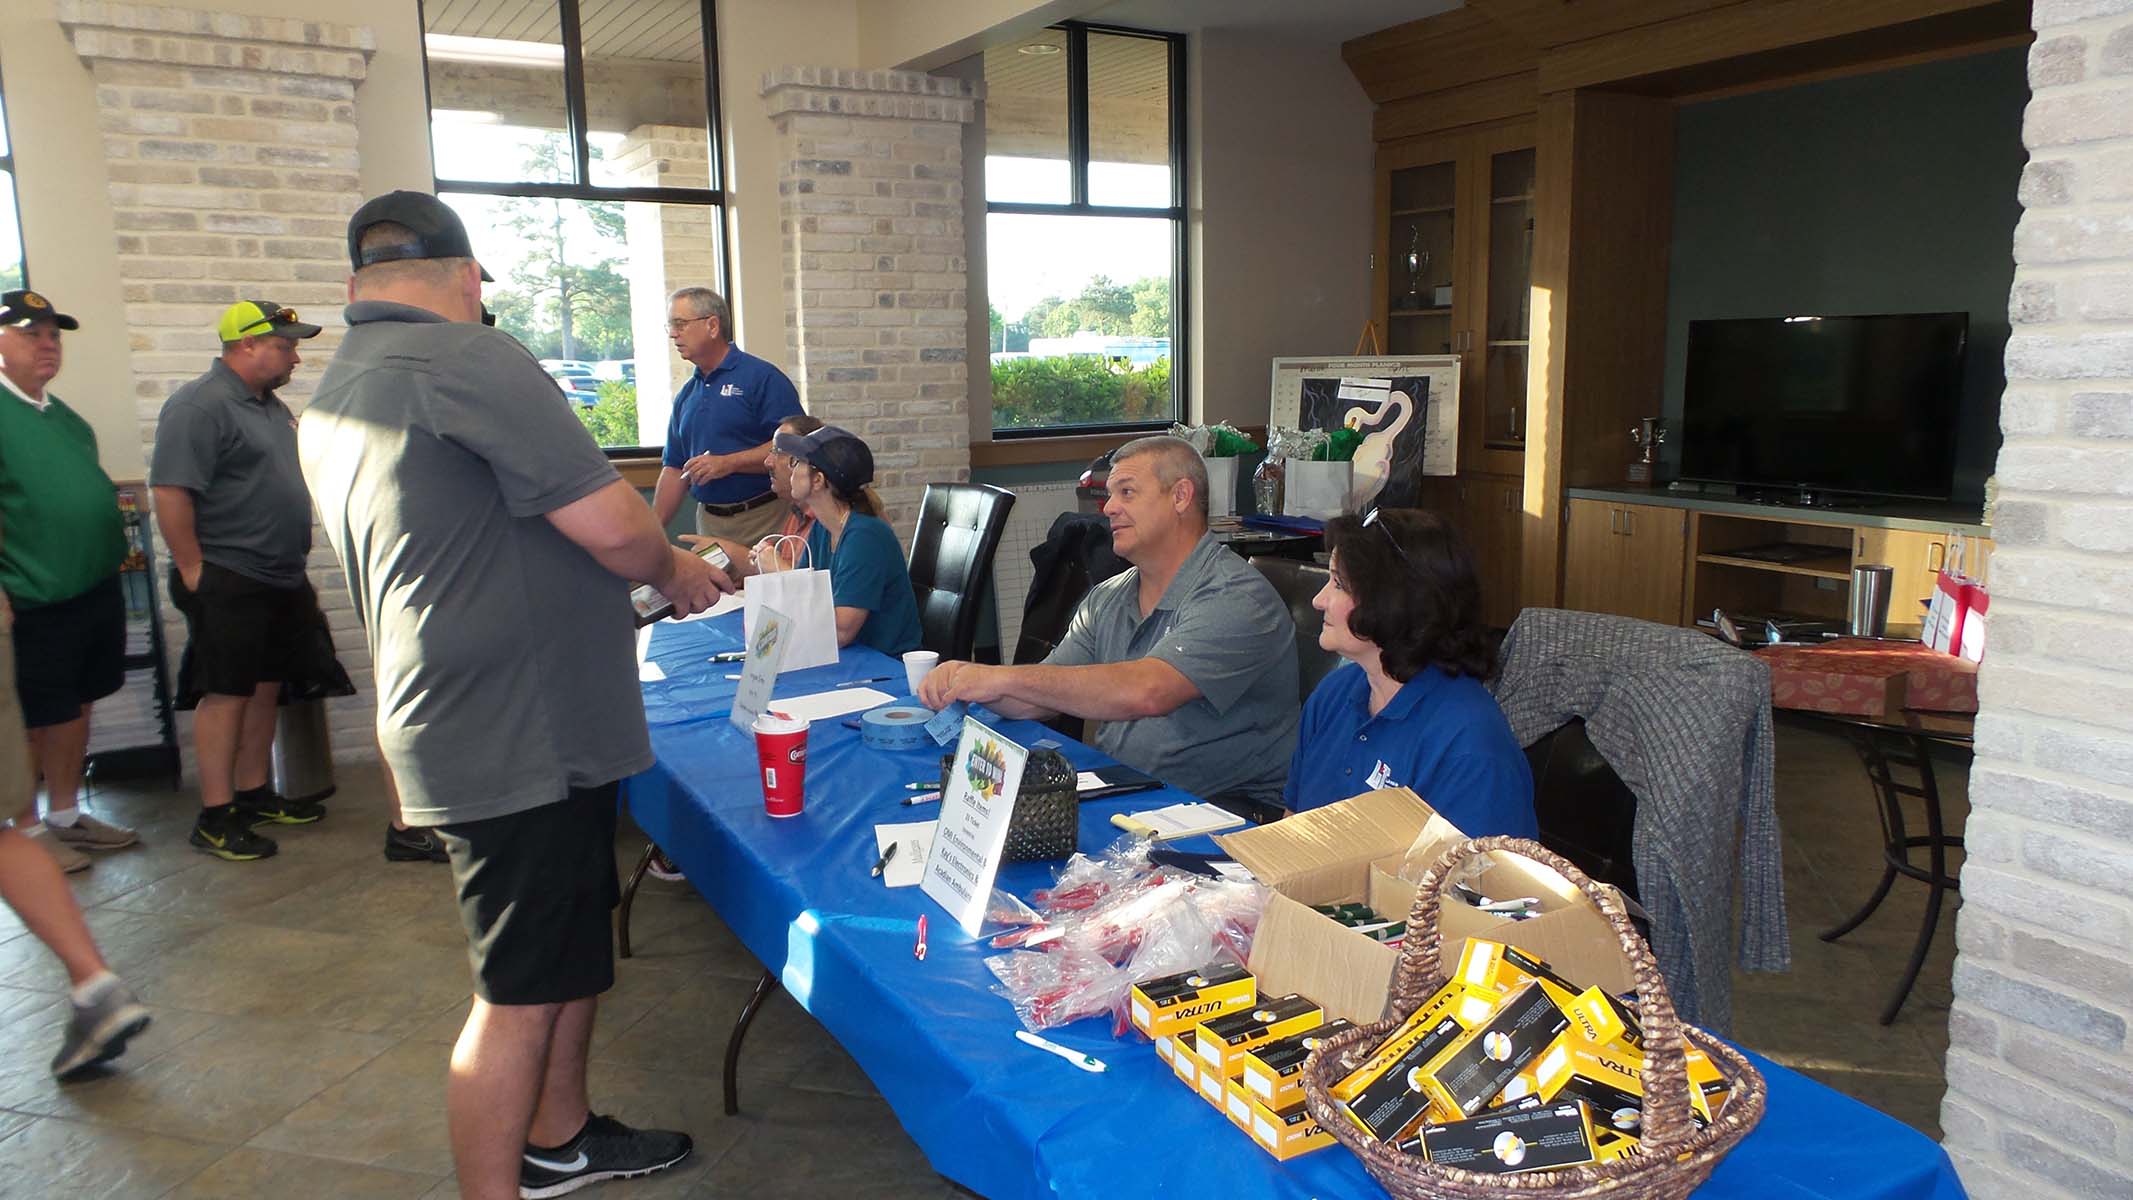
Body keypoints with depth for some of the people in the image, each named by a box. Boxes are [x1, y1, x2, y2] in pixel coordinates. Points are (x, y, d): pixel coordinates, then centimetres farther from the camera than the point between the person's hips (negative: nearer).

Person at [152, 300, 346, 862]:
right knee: (225, 693, -5)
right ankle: (215, 818, 2)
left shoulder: (271, 406, 16)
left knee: (265, 688, 14)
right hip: (227, 581, -9)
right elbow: (170, 492, -21)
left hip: (281, 579, 9)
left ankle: (253, 795, 25)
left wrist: (297, 561, 22)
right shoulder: (199, 406, -14)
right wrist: (192, 570, -21)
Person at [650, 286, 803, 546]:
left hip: (764, 519, -6)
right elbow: (674, 469, 17)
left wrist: (728, 463, -19)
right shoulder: (686, 395, 15)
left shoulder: (762, 378, -7)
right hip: (709, 522, 6)